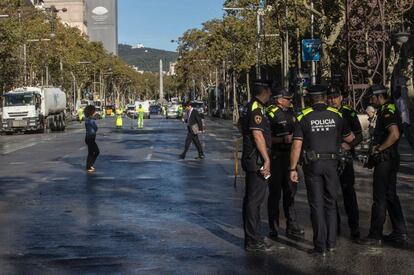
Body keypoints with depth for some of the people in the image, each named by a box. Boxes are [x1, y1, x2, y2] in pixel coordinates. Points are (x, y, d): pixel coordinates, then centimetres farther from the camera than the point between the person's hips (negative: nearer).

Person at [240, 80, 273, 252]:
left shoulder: (253, 107, 18)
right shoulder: (256, 108, -15)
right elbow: (257, 135, -21)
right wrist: (266, 159, -19)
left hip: (251, 160, 11)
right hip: (257, 160, -11)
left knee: (251, 199, 14)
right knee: (255, 199, -8)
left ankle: (251, 237, 23)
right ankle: (253, 241, -5)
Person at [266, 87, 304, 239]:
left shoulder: (290, 112, 10)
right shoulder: (271, 114, -12)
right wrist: (283, 139, -25)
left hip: (289, 156, 7)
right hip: (276, 157, -7)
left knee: (290, 191, 11)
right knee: (275, 193, 0)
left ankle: (291, 226, 19)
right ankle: (273, 228, 8)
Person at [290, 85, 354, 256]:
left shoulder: (303, 117, -3)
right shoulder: (336, 115, 3)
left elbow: (297, 145, -7)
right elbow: (349, 139, 13)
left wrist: (293, 168, -3)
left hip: (312, 164, -2)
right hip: (331, 163, 2)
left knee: (317, 205, 3)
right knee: (330, 203, 13)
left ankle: (320, 246, 3)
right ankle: (331, 243, 14)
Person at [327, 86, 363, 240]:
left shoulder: (349, 113, 2)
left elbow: (359, 136, 2)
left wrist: (349, 145, -16)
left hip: (345, 159, -2)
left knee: (349, 193, -6)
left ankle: (354, 228, -1)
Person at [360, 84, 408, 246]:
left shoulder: (387, 111, -16)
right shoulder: (388, 110, 16)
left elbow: (395, 134, -29)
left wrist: (378, 149, -19)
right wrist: (376, 148, 11)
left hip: (385, 160, -10)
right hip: (390, 160, 10)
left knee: (379, 199, -5)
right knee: (390, 196, 15)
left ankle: (375, 236, 0)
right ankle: (400, 232, 19)